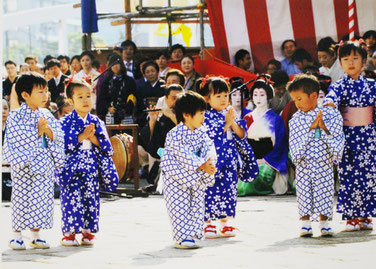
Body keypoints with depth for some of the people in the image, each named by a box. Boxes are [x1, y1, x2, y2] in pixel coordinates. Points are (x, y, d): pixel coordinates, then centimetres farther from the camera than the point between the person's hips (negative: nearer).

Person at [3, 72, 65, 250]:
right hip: (24, 165, -5)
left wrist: (48, 131, -13)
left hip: (44, 164, 5)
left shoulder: (46, 115, 9)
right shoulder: (16, 116, -8)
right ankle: (17, 235, 7)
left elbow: (58, 137, 7)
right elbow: (18, 139, -18)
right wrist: (37, 131, -19)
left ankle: (35, 235, 15)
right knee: (22, 198, -2)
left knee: (42, 198, 6)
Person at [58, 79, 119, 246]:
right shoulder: (66, 122, -1)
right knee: (72, 198, -6)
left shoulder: (96, 122, 9)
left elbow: (106, 146, 5)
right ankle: (69, 233, 0)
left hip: (91, 168, 3)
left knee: (91, 198, 3)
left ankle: (88, 232, 12)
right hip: (72, 167, -3)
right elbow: (63, 144, -13)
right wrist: (82, 136, -16)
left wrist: (93, 138, -12)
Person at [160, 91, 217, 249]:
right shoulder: (175, 135, -18)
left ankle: (191, 234, 18)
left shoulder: (201, 134, 4)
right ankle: (181, 237, -5)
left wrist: (209, 163, -25)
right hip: (177, 178, -7)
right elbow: (183, 155, -25)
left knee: (196, 205, 9)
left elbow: (210, 150, -3)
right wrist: (201, 166, -29)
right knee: (179, 207, -7)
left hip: (196, 179, 7)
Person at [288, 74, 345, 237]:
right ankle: (305, 223, 10)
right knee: (304, 192, 1)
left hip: (324, 162, 0)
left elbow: (337, 135, -5)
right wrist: (311, 127, -17)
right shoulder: (296, 119, 0)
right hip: (304, 163, 0)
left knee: (324, 190, 2)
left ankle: (324, 223, 12)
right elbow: (296, 141, -10)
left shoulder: (329, 113, -1)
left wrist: (324, 127, -17)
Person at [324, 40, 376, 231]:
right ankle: (350, 217, 2)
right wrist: (328, 106, -40)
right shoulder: (339, 86, -1)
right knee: (348, 176, -3)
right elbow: (331, 99, -19)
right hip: (347, 135, -2)